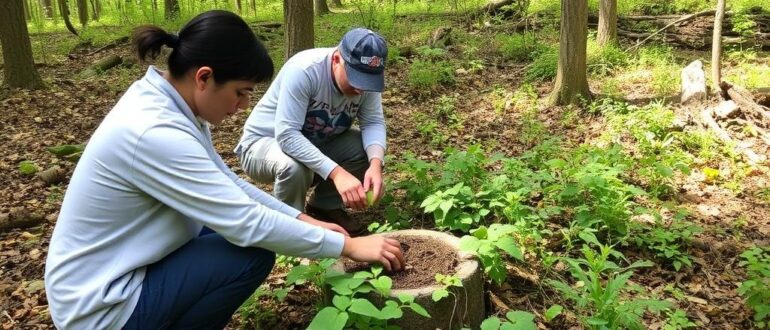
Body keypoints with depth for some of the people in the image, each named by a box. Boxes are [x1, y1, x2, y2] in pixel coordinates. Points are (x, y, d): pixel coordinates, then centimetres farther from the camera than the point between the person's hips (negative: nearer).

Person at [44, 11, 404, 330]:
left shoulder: (167, 102, -3)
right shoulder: (155, 133, -31)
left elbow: (225, 183, 6)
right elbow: (248, 224, -28)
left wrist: (303, 220, 0)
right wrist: (347, 246, -19)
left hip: (115, 270, 9)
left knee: (235, 228, 7)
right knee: (253, 253, -16)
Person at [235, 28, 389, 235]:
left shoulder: (367, 77, -15)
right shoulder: (303, 70, -33)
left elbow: (373, 123, -15)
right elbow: (286, 135, -38)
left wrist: (375, 163, -36)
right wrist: (336, 172, -47)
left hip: (316, 144, 6)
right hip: (264, 143, -5)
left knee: (371, 150, -15)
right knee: (294, 167, -38)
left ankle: (325, 207, 6)